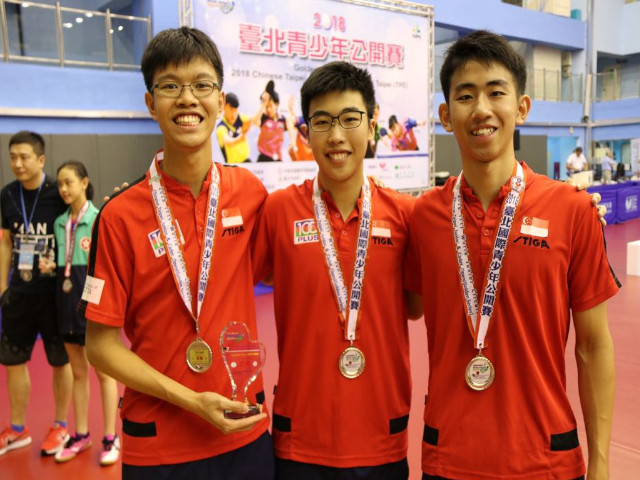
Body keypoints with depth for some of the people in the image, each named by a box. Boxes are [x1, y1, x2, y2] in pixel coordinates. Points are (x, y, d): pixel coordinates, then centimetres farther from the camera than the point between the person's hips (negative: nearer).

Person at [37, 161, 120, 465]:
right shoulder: (60, 223, 8)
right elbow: (63, 264, 14)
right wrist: (50, 267, -4)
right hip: (67, 298, 6)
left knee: (103, 371, 4)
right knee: (78, 372, 15)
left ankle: (111, 438, 15)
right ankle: (81, 435, 27)